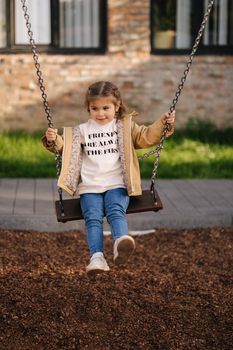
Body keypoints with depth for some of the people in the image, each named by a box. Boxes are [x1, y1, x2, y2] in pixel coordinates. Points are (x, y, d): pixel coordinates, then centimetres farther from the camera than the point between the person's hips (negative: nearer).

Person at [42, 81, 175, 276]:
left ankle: (121, 242, -52)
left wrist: (163, 123, -2)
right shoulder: (82, 131, 17)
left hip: (116, 185, -1)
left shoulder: (125, 127, 15)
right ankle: (97, 256, -35)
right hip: (90, 188, 1)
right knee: (93, 218, -21)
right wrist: (53, 140, -4)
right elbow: (65, 149, 16)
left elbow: (146, 137, 11)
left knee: (116, 212, -28)